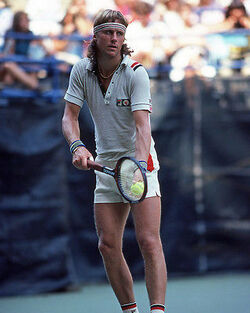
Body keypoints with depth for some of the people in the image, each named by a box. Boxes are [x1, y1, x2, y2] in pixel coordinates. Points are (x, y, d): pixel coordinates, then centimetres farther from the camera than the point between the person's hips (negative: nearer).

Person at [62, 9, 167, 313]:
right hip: (105, 165, 4)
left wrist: (140, 163, -39)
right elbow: (70, 116, -3)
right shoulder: (81, 71, -2)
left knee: (149, 241, -16)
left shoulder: (136, 73, -15)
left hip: (140, 164, -4)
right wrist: (77, 145, -24)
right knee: (108, 245, 0)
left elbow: (142, 124, -24)